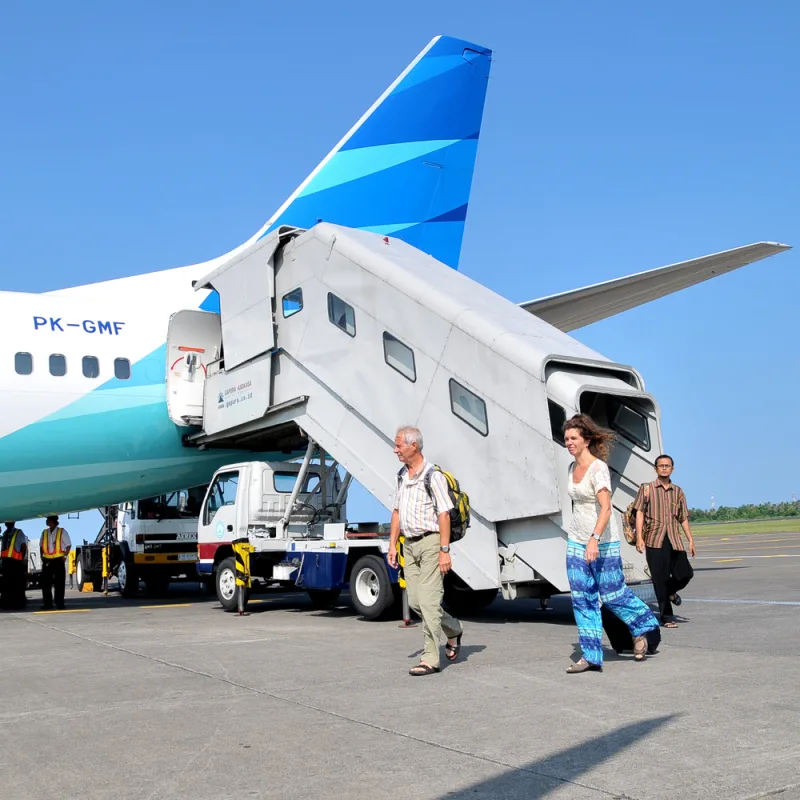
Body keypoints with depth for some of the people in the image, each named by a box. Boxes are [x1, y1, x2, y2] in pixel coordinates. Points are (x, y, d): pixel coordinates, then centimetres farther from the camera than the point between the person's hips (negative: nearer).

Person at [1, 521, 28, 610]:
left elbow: (24, 547, -3)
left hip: (16, 562, -6)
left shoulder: (19, 533, -1)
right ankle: (7, 603, 14)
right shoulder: (5, 533, 17)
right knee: (6, 584, 8)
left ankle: (18, 603, 2)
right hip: (6, 561, 6)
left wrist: (22, 559, -8)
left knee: (17, 585, -3)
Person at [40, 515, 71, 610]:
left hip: (58, 560, -4)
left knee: (59, 584, 0)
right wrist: (42, 556, 3)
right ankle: (48, 603, 10)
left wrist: (64, 556, -7)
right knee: (45, 583, 2)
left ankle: (60, 603, 5)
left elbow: (68, 545, 2)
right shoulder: (44, 532, 10)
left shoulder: (62, 532, -1)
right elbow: (41, 546, 17)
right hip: (47, 561, 4)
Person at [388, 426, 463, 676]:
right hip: (410, 544, 8)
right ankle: (454, 630, 31)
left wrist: (444, 551, -19)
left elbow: (444, 514, -15)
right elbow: (397, 511, 18)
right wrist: (392, 544, 13)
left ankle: (430, 660, -1)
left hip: (430, 543, -8)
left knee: (428, 601, -8)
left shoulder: (433, 475, -12)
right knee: (415, 601, 9)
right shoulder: (402, 475, 13)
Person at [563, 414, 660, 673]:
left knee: (611, 594, 4)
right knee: (582, 599, 2)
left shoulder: (598, 469, -15)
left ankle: (641, 628, 31)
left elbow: (606, 508, -25)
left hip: (603, 543, -7)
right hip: (576, 542, 7)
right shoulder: (573, 468, 8)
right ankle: (591, 656, 6)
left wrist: (594, 539, -36)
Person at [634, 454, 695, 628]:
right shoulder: (647, 489, 5)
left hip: (674, 540, 3)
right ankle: (666, 616, 7)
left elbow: (683, 518, 18)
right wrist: (639, 537, -9)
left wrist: (690, 540, 11)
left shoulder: (678, 492, 15)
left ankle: (670, 591, 29)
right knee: (660, 579, -2)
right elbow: (640, 512, 0)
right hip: (654, 540, -3)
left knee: (685, 573, -5)